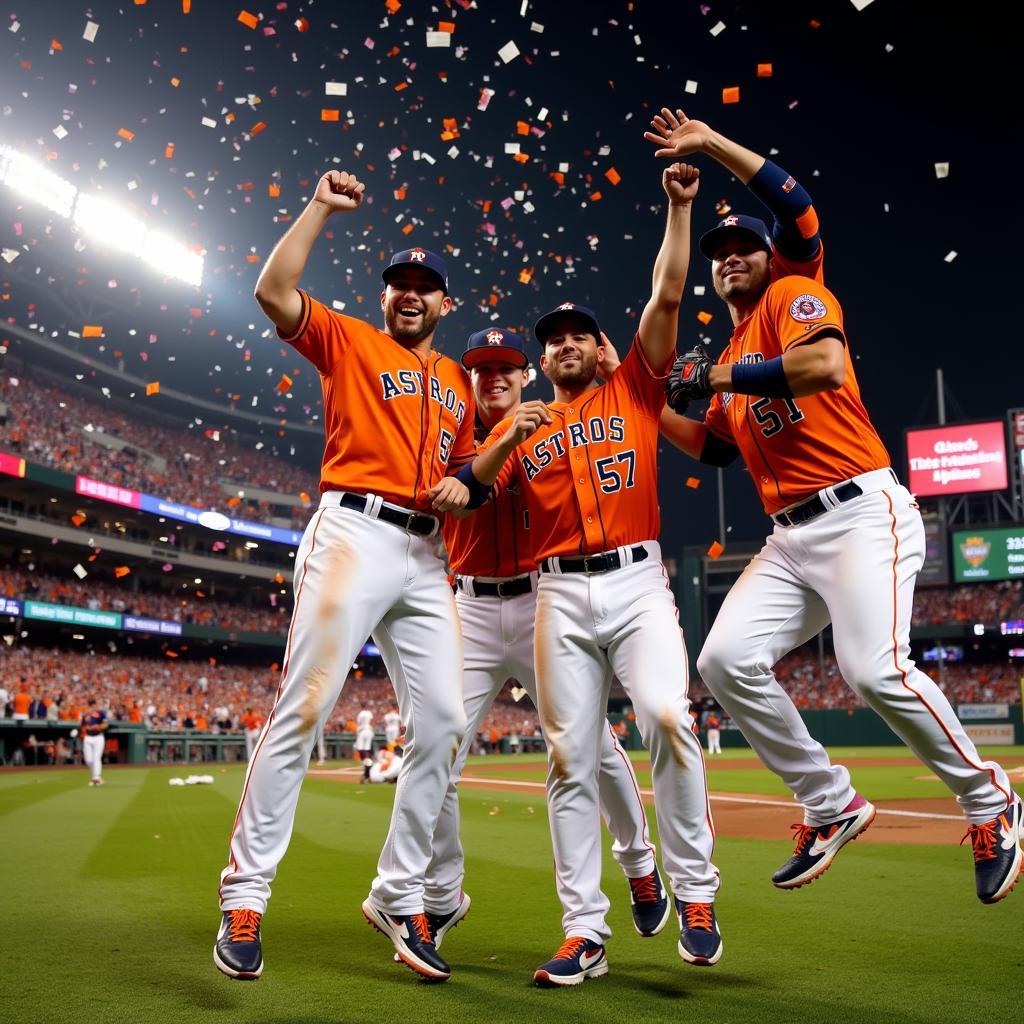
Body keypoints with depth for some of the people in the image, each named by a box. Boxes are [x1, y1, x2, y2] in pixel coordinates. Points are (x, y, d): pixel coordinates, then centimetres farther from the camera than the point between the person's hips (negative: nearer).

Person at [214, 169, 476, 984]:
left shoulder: (458, 382, 24)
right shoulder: (349, 340, 10)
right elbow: (274, 291, -5)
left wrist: (462, 486, 7)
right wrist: (321, 208, -4)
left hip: (425, 556, 6)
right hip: (352, 533, -5)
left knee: (442, 722, 0)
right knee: (303, 710, -13)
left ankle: (399, 896, 13)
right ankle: (245, 894, -2)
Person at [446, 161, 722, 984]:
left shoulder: (633, 393, 13)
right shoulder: (521, 424, 17)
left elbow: (666, 297, 5)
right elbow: (468, 493, 6)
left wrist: (679, 208, 2)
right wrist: (510, 437, -8)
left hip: (637, 583, -2)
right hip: (560, 595, 2)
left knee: (667, 716, -23)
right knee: (572, 758, 0)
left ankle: (694, 891, -4)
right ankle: (585, 933, 6)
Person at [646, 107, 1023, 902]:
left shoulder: (795, 293, 2)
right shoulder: (732, 358, 24)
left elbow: (826, 364, -20)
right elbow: (716, 449, 24)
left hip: (862, 511, -7)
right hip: (790, 537, 8)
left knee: (874, 668, -24)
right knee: (727, 661, -9)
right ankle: (832, 806, 6)